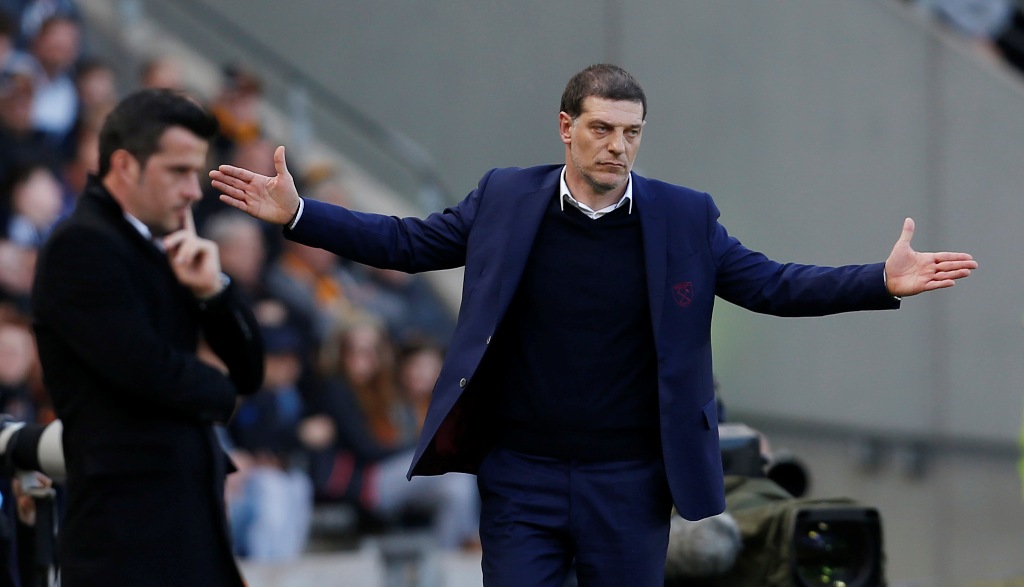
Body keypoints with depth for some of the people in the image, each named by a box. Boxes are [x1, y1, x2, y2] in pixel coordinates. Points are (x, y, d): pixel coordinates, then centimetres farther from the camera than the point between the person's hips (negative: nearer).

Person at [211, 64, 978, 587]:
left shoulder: (684, 218, -1)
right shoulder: (505, 200, 1)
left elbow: (773, 284, -2)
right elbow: (405, 243, 7)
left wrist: (883, 281, -15)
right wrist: (296, 213, -1)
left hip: (629, 482, 0)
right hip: (520, 475, 0)